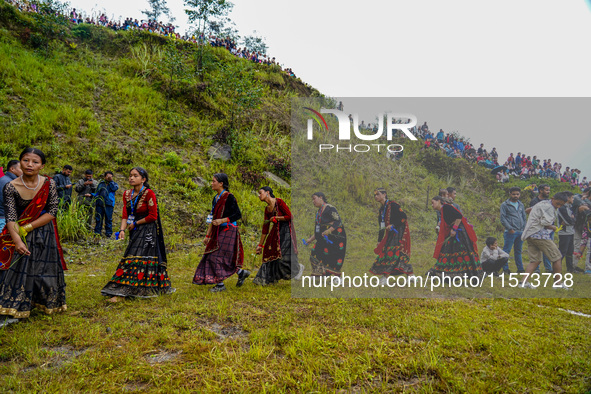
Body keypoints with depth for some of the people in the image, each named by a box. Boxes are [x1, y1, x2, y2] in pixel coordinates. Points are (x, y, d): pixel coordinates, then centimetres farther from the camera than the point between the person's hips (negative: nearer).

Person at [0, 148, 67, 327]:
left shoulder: (49, 184, -8)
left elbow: (52, 212, -10)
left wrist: (27, 228, -16)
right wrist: (17, 239, -28)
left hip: (44, 235, 0)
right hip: (20, 234, 0)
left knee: (43, 270, 6)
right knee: (16, 269, -2)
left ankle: (44, 304, 25)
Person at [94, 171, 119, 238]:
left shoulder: (114, 183, 9)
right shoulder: (101, 183, 15)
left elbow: (115, 188, -14)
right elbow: (97, 192, 21)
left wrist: (111, 181, -12)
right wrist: (95, 200, 14)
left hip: (109, 204, -2)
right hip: (100, 204, 3)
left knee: (108, 219, -1)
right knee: (98, 218, 5)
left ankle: (108, 233, 6)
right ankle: (97, 232, 13)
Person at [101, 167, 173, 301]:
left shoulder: (149, 194, -13)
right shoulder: (127, 194, 7)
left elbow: (152, 216, -13)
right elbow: (125, 215, 4)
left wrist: (135, 224, -7)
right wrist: (122, 230, -11)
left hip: (147, 231, -7)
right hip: (135, 231, 7)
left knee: (136, 259, -9)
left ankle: (122, 292, -11)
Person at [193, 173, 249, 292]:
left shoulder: (229, 197, -12)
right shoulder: (216, 198, 12)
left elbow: (238, 215, -14)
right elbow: (213, 218, 16)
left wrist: (222, 220, -23)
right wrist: (208, 235, 16)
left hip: (228, 231, -8)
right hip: (218, 231, 8)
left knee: (217, 256, -8)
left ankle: (220, 284, 5)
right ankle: (241, 272, 22)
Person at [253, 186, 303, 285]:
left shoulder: (279, 202, -11)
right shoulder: (267, 209, 10)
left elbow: (290, 216, -15)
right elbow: (265, 229, 13)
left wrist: (275, 218, -8)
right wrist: (260, 245, 13)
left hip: (286, 230, -7)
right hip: (276, 232, 7)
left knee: (284, 255, -9)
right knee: (271, 253, 5)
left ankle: (299, 268, 18)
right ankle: (269, 278, 16)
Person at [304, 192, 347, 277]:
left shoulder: (329, 208, -9)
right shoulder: (318, 212, 18)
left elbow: (338, 222, -18)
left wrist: (329, 230, -31)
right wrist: (311, 239, 18)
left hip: (334, 240, -8)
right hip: (323, 241, 8)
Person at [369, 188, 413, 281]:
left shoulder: (392, 204, -10)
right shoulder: (381, 209, 14)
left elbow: (403, 217, -15)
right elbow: (381, 227, 17)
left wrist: (393, 225, -18)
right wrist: (379, 240, 14)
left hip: (400, 233, -8)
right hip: (391, 234, 8)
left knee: (392, 253, -14)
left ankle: (385, 277, -16)